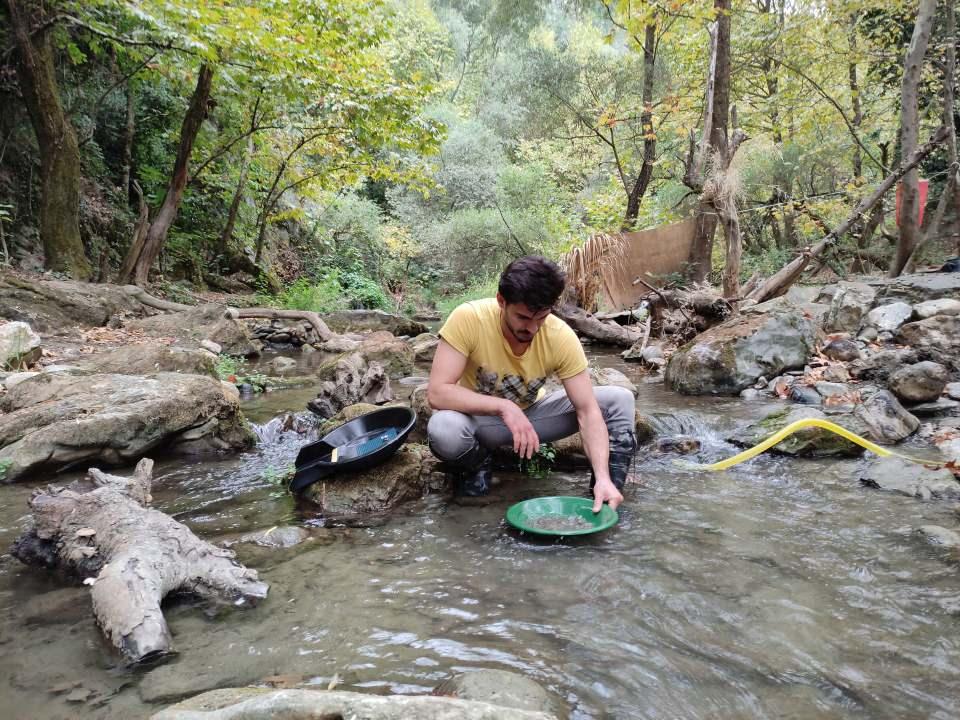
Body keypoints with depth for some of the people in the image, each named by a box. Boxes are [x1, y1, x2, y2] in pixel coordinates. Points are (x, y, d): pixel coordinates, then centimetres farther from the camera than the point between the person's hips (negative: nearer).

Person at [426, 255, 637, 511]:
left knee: (620, 401, -14)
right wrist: (504, 407, -41)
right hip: (480, 417, -2)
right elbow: (436, 393, -31)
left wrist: (603, 477, -35)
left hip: (531, 413, 2)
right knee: (443, 431, -38)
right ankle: (476, 465, -2)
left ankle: (604, 499, -1)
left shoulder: (561, 337, -23)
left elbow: (588, 411, -22)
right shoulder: (468, 318, -29)